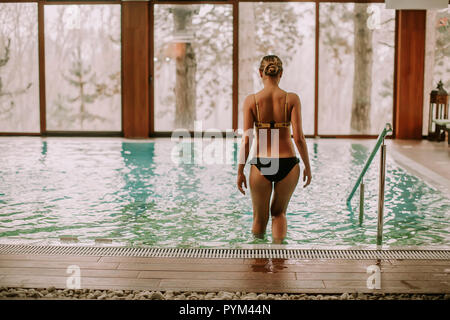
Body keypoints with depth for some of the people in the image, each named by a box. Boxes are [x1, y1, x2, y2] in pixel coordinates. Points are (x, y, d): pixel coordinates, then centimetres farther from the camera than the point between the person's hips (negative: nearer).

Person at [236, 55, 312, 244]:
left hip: (261, 165, -1)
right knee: (279, 213, 24)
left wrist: (240, 171, 2)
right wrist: (308, 166, 3)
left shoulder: (251, 100, -4)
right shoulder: (292, 99, -4)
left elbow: (246, 139, -6)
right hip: (288, 164, 1)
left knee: (259, 217, 19)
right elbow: (298, 137, -8)